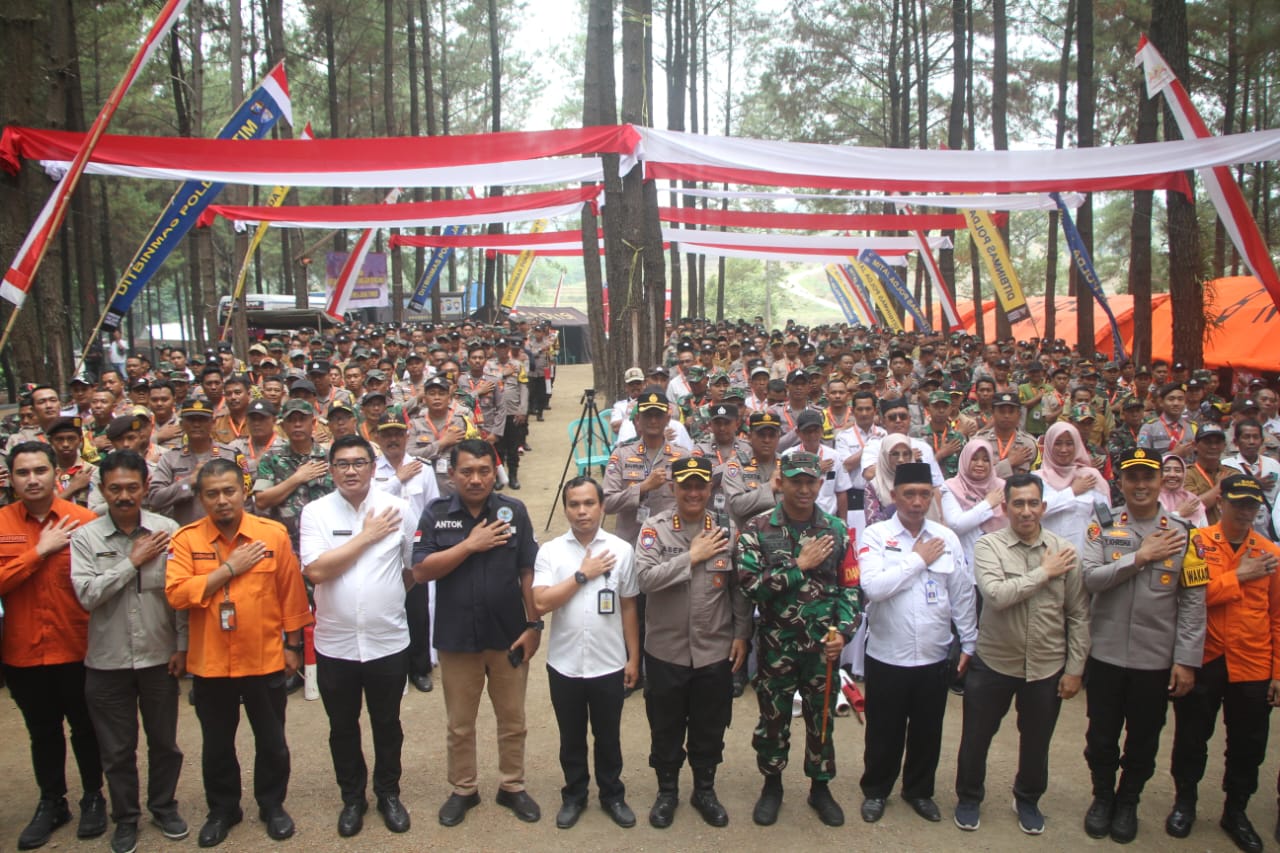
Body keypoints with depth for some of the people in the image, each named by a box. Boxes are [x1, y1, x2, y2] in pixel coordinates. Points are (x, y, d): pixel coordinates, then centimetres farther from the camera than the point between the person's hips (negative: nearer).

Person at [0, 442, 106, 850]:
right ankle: (51, 803, 36)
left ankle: (93, 798, 34)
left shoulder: (83, 520, -9)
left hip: (78, 649, -2)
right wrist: (40, 550, -19)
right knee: (43, 733, 18)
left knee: (86, 728, 14)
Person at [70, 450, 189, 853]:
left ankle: (163, 806, 37)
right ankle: (125, 817, 34)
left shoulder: (168, 531, -7)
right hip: (107, 660, 0)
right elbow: (87, 593, -16)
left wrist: (183, 645, -3)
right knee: (116, 749, 14)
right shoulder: (85, 537, -6)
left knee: (164, 741, 16)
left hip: (159, 656, 0)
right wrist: (134, 561, -16)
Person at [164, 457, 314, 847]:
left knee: (271, 741, 14)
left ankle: (272, 805, 34)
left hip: (266, 659, -1)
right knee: (216, 745, 17)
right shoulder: (186, 539, -5)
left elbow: (291, 594, -1)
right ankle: (222, 809, 37)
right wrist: (229, 568, -19)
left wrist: (292, 645, 1)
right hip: (210, 663, 1)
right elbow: (177, 594, -16)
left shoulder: (274, 534, -7)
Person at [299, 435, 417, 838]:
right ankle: (352, 797, 37)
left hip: (388, 641, 0)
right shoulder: (315, 512, -7)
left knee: (387, 724, 17)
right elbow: (315, 570, -20)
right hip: (334, 644, 0)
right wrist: (367, 536, -17)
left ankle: (389, 793, 37)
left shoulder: (398, 509, -6)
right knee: (343, 728, 17)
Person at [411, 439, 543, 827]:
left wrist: (534, 625, -5)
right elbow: (421, 571, -11)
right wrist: (470, 545, -18)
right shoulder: (436, 514, -4)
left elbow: (528, 572, -2)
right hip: (457, 636, 0)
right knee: (460, 723, 15)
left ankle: (513, 787, 33)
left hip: (508, 634, 0)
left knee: (513, 720, 14)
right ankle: (462, 789, 34)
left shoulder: (514, 511, -4)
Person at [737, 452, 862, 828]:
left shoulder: (837, 530, 0)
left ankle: (820, 787, 34)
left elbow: (851, 588, 1)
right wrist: (799, 565, -19)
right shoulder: (757, 530, -8)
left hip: (823, 646, 2)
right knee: (773, 718, 13)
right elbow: (750, 584, -19)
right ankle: (772, 784, 34)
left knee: (821, 718, 15)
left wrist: (843, 631, -13)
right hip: (776, 645, -1)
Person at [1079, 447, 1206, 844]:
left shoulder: (1182, 533, -3)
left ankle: (1128, 802, 36)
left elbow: (1193, 602, -3)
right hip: (1105, 654, 0)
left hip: (1156, 659, 0)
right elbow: (1089, 578, -14)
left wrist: (1186, 660, -7)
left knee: (1143, 739, 15)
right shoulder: (1102, 527, -2)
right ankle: (1102, 796, 36)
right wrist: (1140, 557, -19)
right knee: (1101, 735, 14)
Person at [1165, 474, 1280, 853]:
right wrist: (1238, 577, -14)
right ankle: (1184, 802, 31)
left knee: (1248, 744, 12)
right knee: (1192, 737, 11)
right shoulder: (1197, 543, -5)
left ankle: (1236, 811, 32)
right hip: (1202, 660, -2)